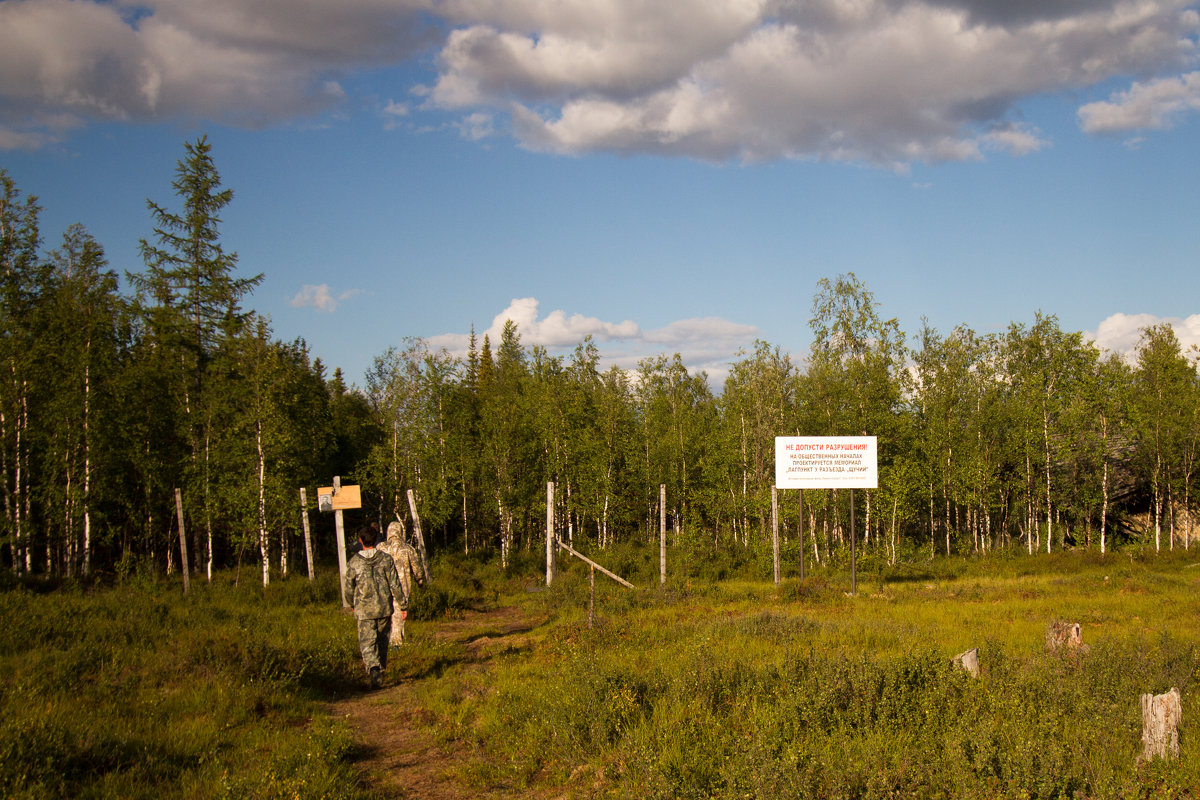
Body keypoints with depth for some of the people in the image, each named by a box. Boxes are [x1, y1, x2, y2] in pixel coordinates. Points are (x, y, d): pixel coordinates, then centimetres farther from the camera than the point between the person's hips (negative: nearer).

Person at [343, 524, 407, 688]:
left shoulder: (354, 562, -7)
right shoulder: (386, 559, -6)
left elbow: (349, 589, 2)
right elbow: (395, 585, -6)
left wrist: (353, 605, 21)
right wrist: (403, 605, 3)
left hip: (364, 609, -2)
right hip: (384, 607, 2)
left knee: (367, 643, -2)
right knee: (382, 640, 19)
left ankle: (374, 669, -25)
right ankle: (381, 670, 29)